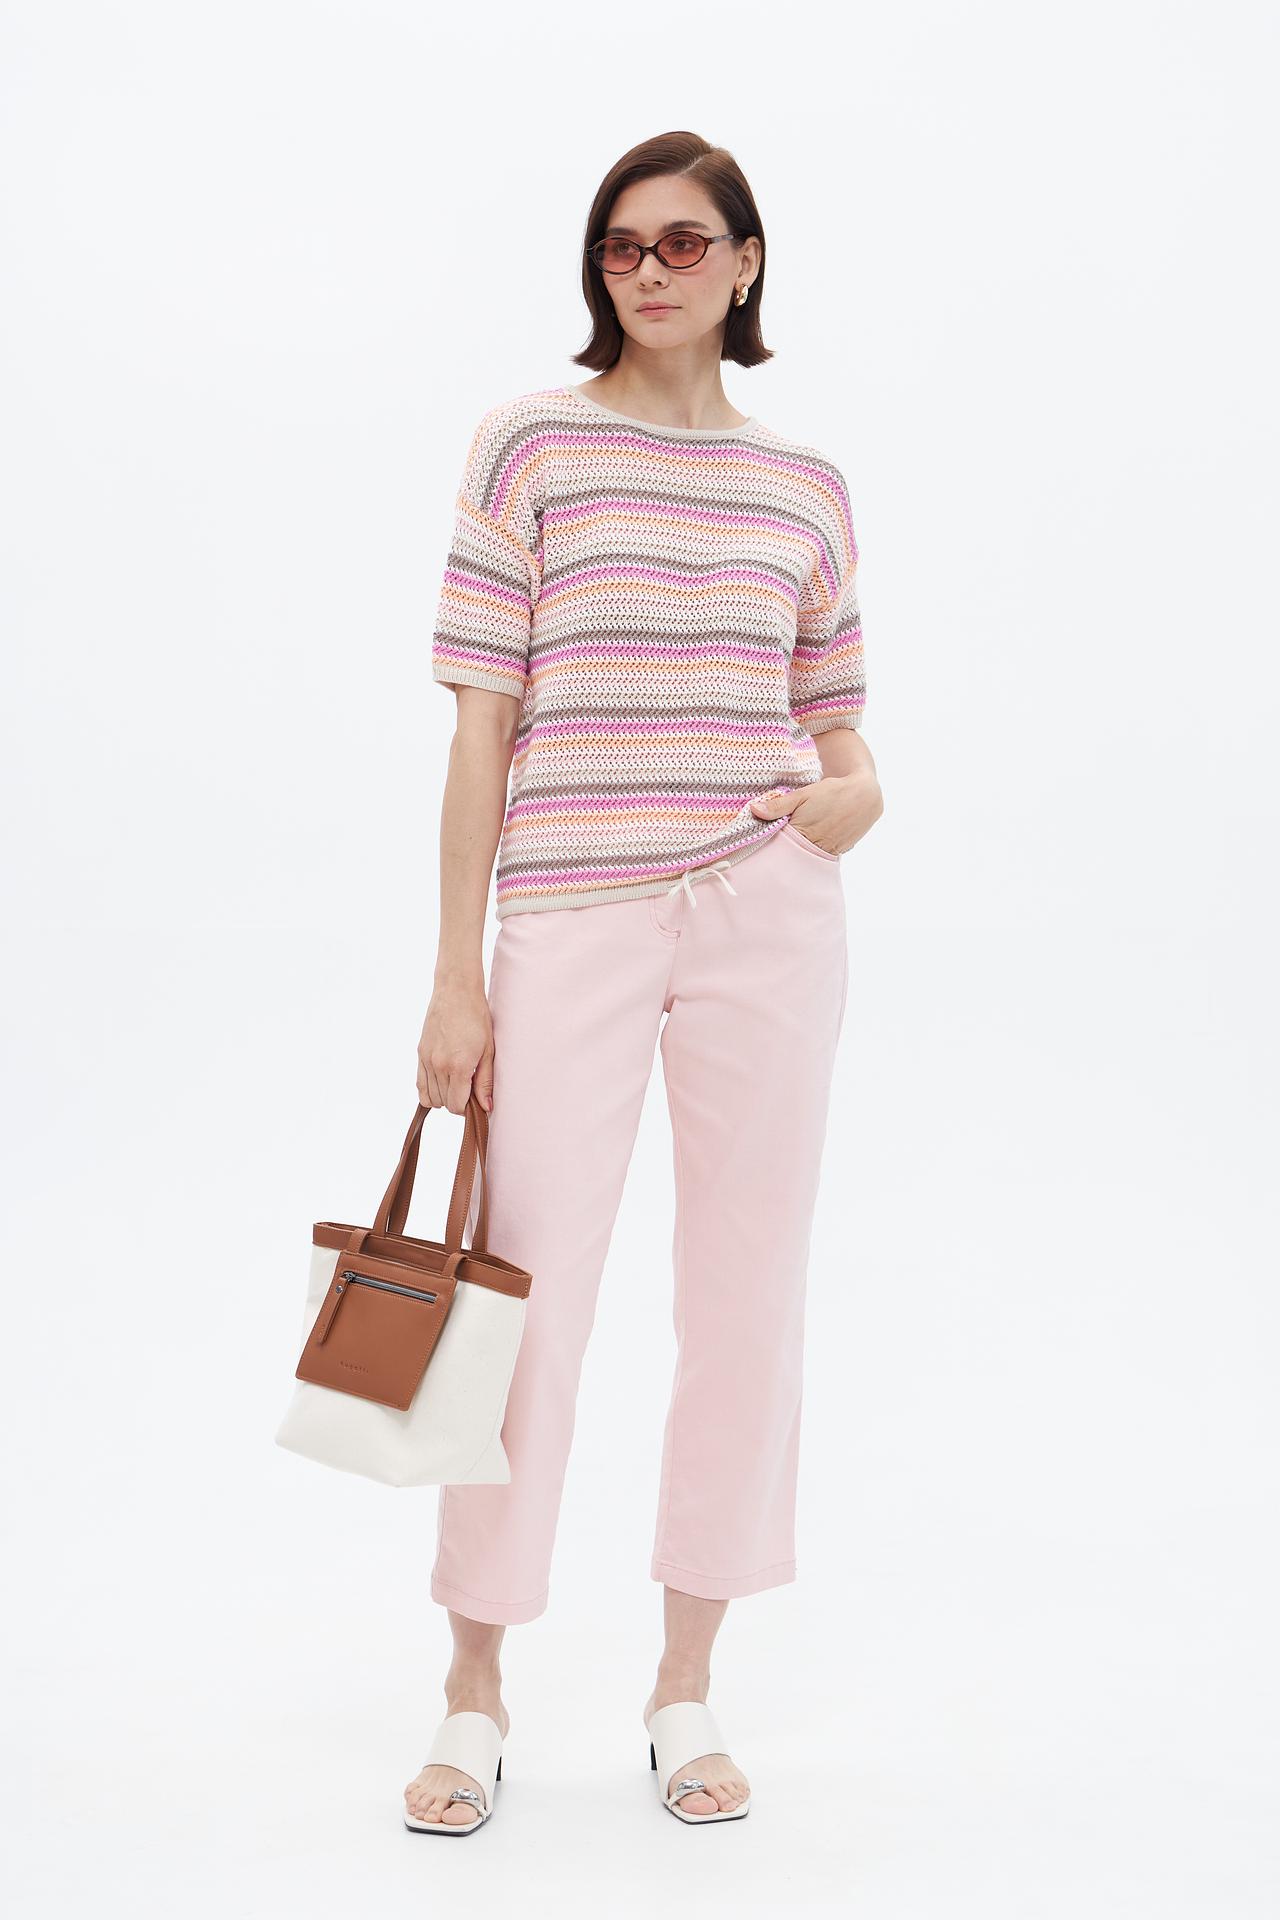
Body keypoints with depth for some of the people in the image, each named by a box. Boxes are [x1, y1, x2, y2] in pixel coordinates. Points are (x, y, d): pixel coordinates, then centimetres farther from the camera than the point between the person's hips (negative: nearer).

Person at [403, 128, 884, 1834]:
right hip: (573, 923, -2)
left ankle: (688, 1687, 21)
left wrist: (855, 795, -9)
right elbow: (483, 724, -1)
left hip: (768, 918, 3)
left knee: (747, 1299, 6)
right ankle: (474, 1693, 17)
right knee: (529, 1297, -1)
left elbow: (837, 728, 15)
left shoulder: (809, 487, 11)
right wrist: (457, 973, -5)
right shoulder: (530, 446, 3)